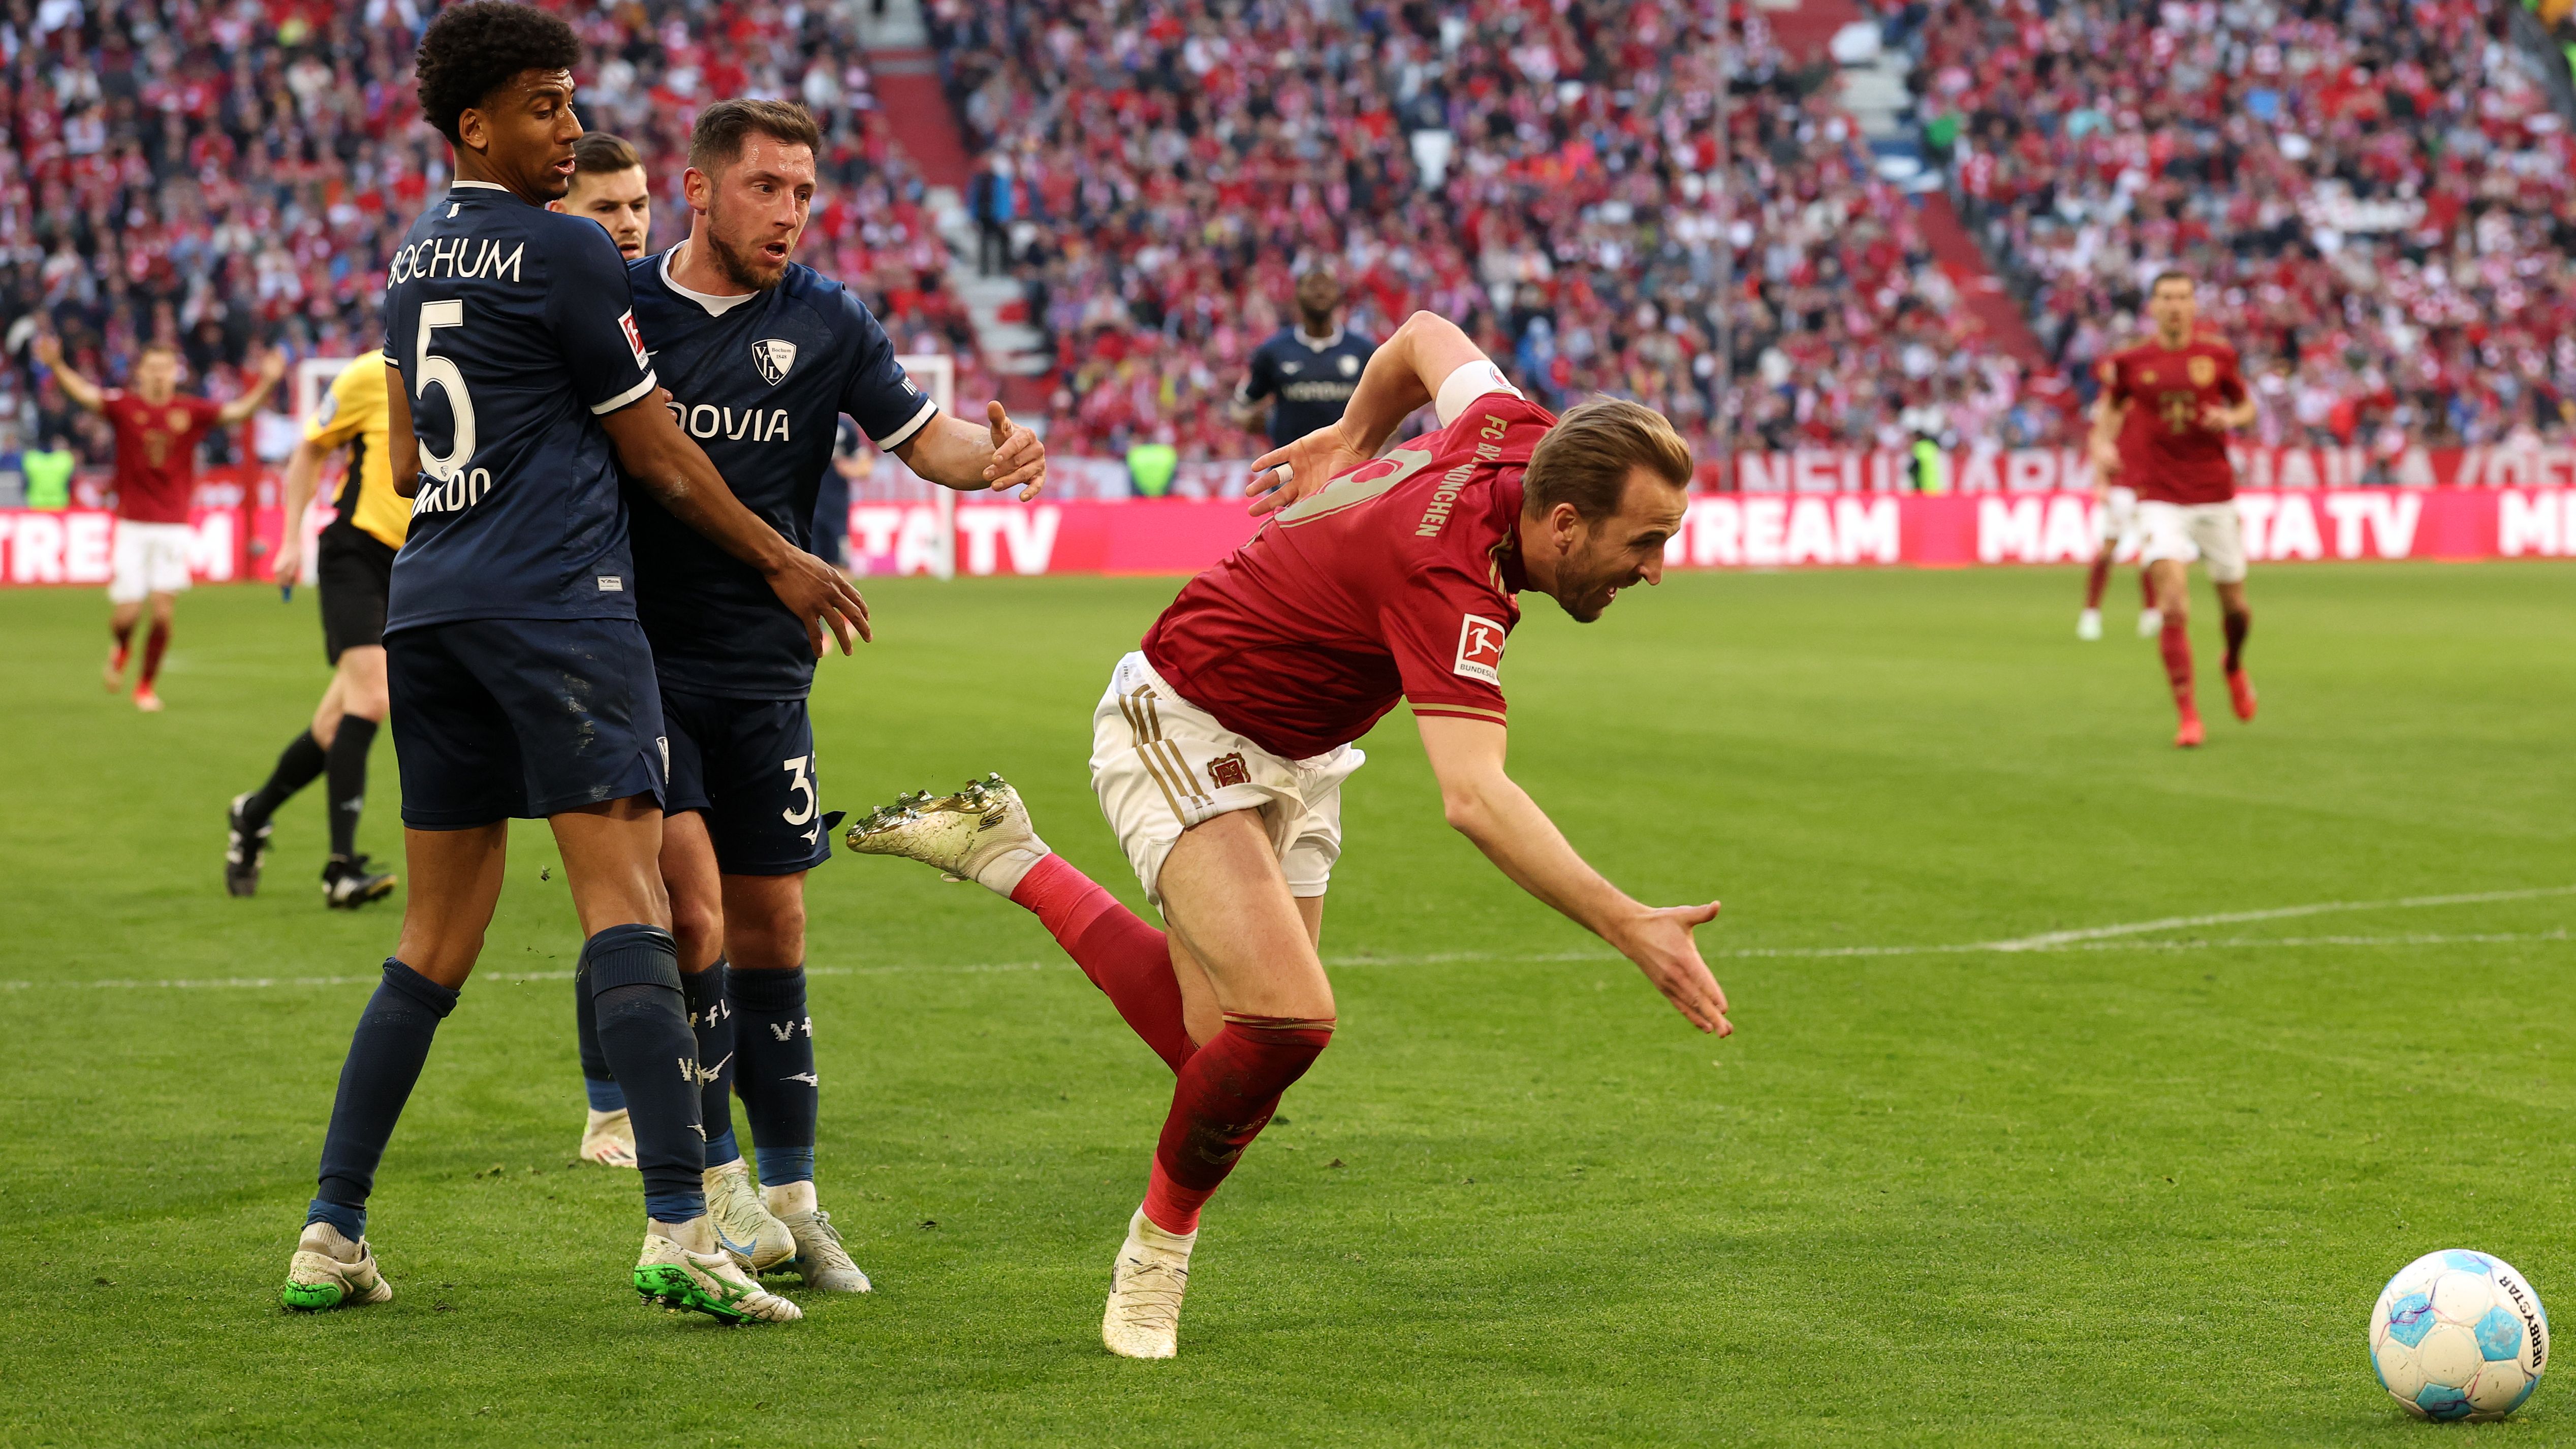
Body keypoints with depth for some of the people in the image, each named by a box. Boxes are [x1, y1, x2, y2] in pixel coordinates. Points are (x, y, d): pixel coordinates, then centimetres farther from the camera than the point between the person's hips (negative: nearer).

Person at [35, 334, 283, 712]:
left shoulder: (190, 411, 2)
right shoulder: (125, 406, -2)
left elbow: (237, 411, -3)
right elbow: (84, 393, -13)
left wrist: (266, 382, -17)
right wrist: (56, 365, -30)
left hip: (173, 527, 1)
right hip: (132, 526, -1)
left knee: (163, 612, -7)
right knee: (126, 614, -3)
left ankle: (147, 685, 14)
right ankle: (122, 650, 34)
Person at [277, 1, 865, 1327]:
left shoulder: (414, 255, 18)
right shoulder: (563, 249, -5)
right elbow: (654, 451, 0)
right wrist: (780, 564, 10)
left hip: (428, 607, 8)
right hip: (554, 601, -8)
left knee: (438, 933, 11)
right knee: (623, 892, -13)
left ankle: (330, 1236, 9)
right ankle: (678, 1229, -22)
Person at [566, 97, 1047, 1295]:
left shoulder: (825, 322, 3)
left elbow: (920, 435, 3)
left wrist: (990, 456, -17)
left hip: (763, 669, 3)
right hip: (634, 659, -3)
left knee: (771, 928, 8)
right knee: (693, 913, -14)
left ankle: (789, 1200, 18)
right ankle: (714, 1178, -1)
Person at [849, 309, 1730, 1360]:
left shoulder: (1517, 435, -12)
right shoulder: (1451, 576, -36)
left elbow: (1426, 337, 11)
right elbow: (1475, 799, -47)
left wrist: (1352, 437, 26)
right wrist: (1628, 928, -51)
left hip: (1294, 759, 9)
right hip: (1183, 727, -9)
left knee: (1224, 1051, 5)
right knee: (1287, 1016, -25)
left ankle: (1008, 857, 22)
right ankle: (1159, 1249, 1)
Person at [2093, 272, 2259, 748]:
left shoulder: (2218, 357, 2)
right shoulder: (2130, 364, 0)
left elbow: (2247, 405, 14)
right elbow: (2112, 409, 16)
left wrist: (2231, 417, -9)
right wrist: (2103, 445, -3)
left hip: (2215, 496, 2)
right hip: (2161, 498, -2)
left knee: (2235, 607, 10)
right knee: (2174, 605, -18)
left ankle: (2234, 665, 46)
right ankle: (2188, 717, -13)